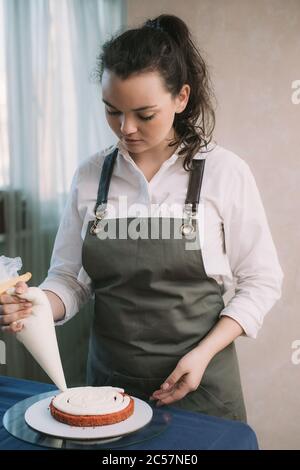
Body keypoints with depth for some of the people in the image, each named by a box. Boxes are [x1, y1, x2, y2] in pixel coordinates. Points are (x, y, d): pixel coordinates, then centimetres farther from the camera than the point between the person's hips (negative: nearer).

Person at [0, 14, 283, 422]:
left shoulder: (226, 173, -10)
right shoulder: (90, 176, -3)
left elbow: (261, 282, -5)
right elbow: (70, 277, 1)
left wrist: (203, 354, -15)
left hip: (198, 386, -2)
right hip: (109, 380, 3)